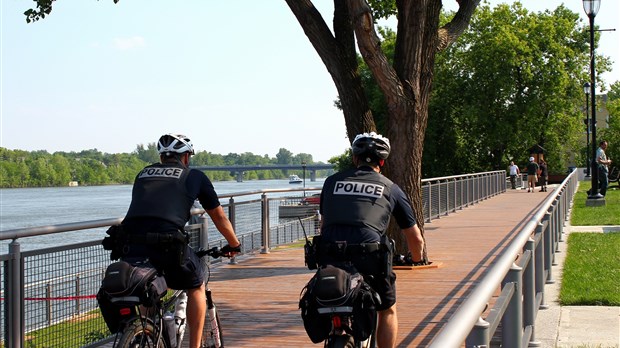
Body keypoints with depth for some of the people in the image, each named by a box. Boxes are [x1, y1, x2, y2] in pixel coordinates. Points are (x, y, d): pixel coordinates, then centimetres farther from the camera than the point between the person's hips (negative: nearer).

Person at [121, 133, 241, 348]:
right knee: (196, 287, 21)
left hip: (132, 243, 3)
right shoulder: (194, 176, 21)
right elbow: (218, 216, 31)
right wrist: (234, 245, 46)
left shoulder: (143, 174, 29)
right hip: (168, 241, -3)